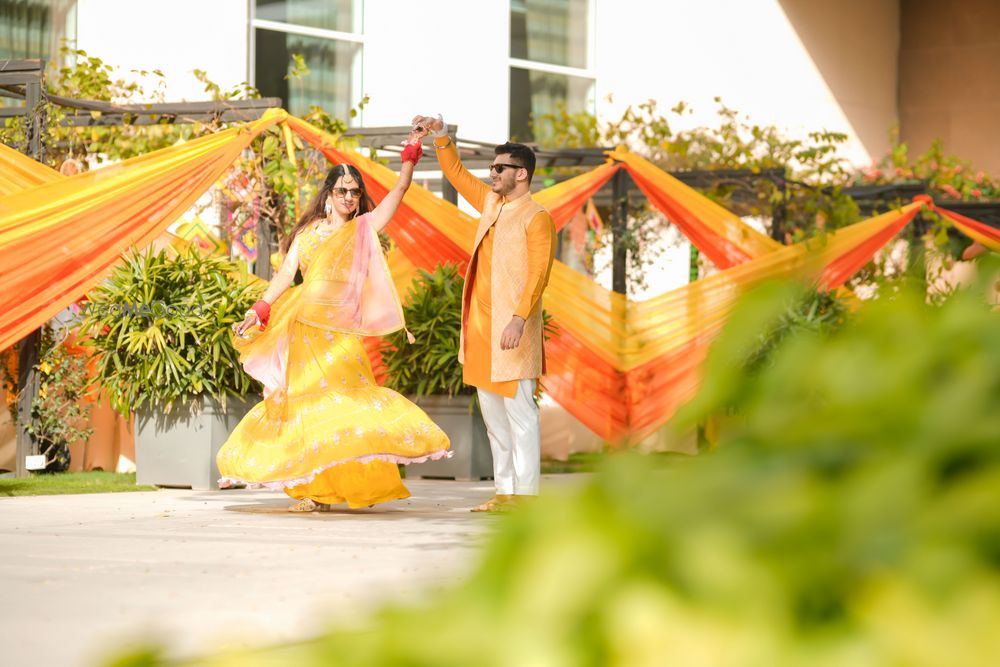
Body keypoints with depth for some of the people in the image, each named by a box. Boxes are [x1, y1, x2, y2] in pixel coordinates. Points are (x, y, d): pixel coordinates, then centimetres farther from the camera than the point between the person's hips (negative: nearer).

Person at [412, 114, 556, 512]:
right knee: (492, 412, 9)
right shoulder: (490, 203, 15)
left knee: (519, 411, -7)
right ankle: (504, 490, 14)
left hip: (512, 330, -8)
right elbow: (457, 174, 26)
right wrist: (441, 136, 14)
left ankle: (525, 493, -6)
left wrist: (520, 318, -25)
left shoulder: (536, 218, -8)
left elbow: (538, 273, -16)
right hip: (481, 328, 8)